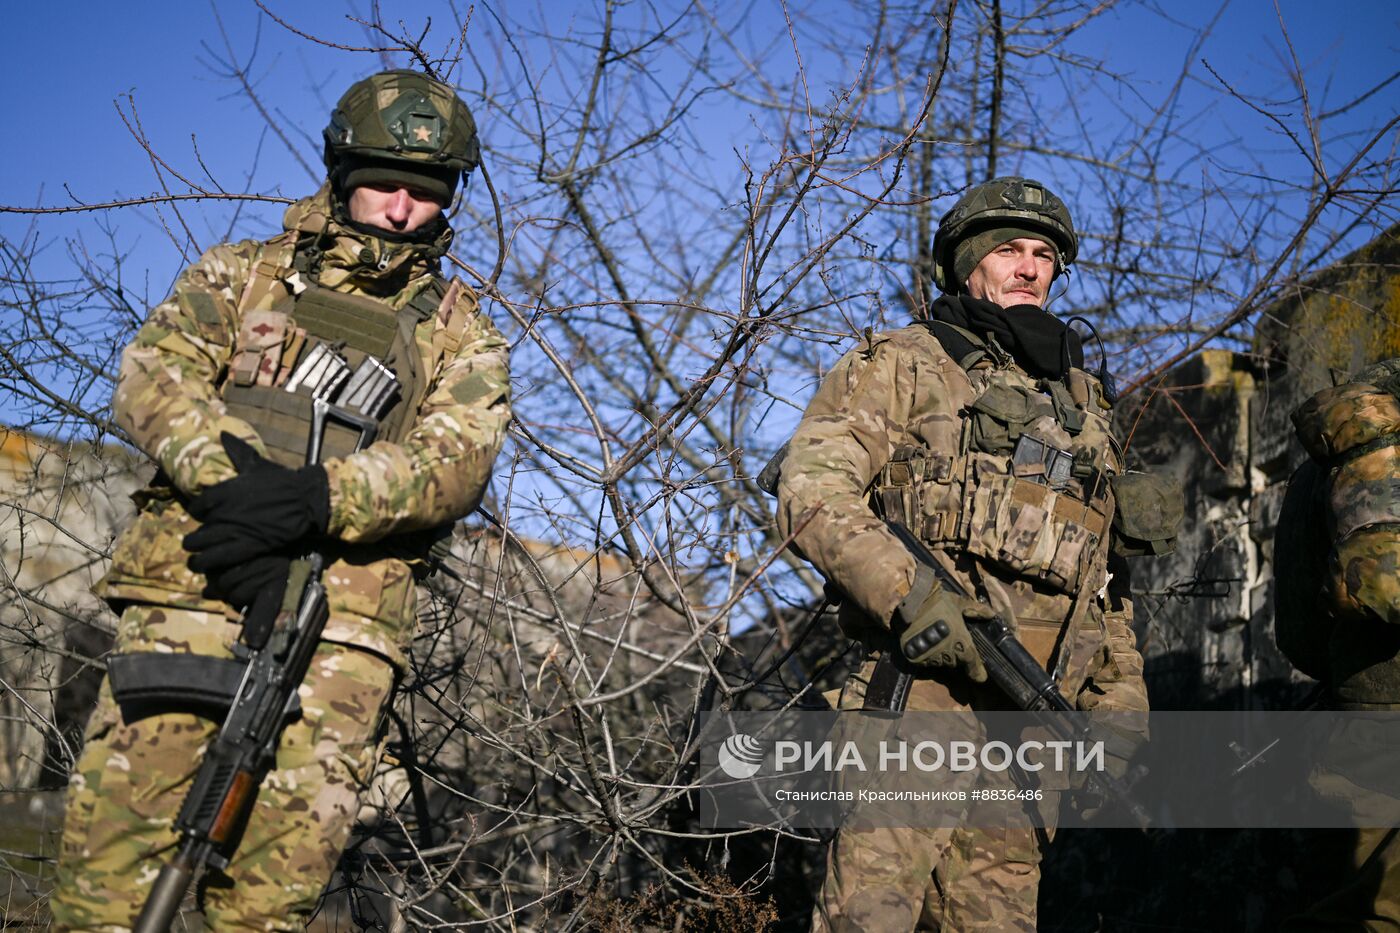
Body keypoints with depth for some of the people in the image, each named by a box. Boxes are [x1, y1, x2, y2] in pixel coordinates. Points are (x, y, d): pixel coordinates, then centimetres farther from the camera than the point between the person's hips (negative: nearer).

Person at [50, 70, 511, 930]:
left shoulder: (461, 335, 16)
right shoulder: (242, 273, 18)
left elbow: (455, 461, -2)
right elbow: (152, 376, 2)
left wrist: (314, 499, -20)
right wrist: (231, 482, -18)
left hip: (340, 626, 0)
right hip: (190, 593, 1)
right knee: (109, 857, -6)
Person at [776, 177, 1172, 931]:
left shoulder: (1082, 401, 25)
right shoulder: (900, 365, 7)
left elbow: (1104, 575, 26)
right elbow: (810, 491, -7)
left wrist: (1121, 706, 17)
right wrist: (908, 592, -20)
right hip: (928, 683, -6)